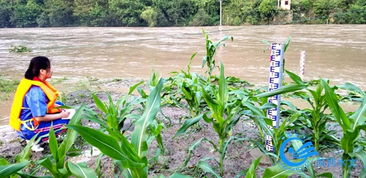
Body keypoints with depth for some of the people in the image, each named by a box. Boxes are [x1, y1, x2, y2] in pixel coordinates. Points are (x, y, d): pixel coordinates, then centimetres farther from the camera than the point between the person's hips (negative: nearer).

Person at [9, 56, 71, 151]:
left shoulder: (32, 82, -1)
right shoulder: (36, 91, -28)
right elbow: (39, 118, -27)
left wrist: (59, 107, 2)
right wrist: (61, 115, -15)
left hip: (26, 121, 9)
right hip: (28, 130, -9)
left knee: (60, 105, 15)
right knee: (66, 122, -13)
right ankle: (35, 141, -5)